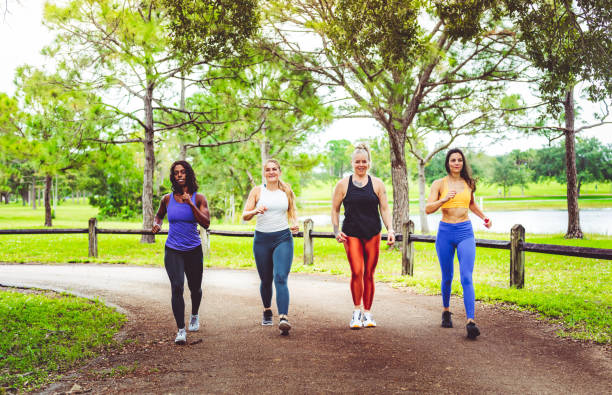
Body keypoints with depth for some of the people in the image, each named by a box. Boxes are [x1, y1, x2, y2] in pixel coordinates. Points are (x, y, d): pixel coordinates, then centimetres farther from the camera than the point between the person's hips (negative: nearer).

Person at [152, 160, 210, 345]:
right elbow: (159, 215, 22)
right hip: (173, 251, 0)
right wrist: (156, 224, -1)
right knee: (177, 287, -18)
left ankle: (194, 316, 46)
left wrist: (190, 204, -21)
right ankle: (181, 330, -12)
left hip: (194, 250, 0)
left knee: (195, 288, 14)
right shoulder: (167, 199, 2)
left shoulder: (198, 198, -4)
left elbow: (206, 223, -14)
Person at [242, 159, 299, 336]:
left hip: (283, 238, -1)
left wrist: (295, 223, -2)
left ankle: (283, 318, -25)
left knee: (281, 278, -16)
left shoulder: (286, 191, 7)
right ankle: (267, 311, 36)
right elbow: (245, 216, -1)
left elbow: (292, 211, 19)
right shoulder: (257, 191, 2)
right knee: (266, 280, 11)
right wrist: (256, 211, -23)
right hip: (262, 239, 1)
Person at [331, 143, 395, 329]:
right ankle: (356, 311, 2)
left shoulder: (377, 184, 7)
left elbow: (385, 209, 7)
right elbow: (335, 210, 9)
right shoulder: (343, 185, 4)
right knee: (356, 271, -14)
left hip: (372, 234, 1)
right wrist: (336, 231, -2)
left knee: (369, 274, 4)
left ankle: (367, 313, 16)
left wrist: (390, 230, -5)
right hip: (351, 233, -1)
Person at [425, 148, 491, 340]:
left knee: (467, 277, -12)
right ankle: (446, 311, 33)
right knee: (447, 277, 9)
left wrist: (484, 217, 25)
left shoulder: (468, 183, 10)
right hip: (445, 232, -1)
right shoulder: (439, 184, 2)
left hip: (465, 232, 1)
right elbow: (428, 209, -9)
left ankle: (470, 322, -19)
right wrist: (444, 199, -23)